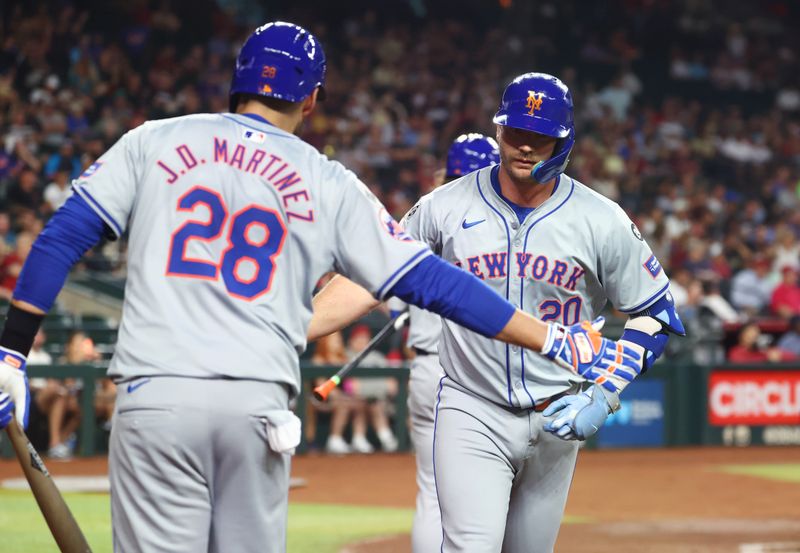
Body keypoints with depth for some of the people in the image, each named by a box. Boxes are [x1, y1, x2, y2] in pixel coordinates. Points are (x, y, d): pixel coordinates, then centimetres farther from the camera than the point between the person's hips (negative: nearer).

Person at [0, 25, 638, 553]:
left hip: (155, 394, -1)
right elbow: (427, 279, 6)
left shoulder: (154, 142, 11)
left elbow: (62, 236, 3)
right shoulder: (330, 184, 10)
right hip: (260, 405, 1)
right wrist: (553, 340, 9)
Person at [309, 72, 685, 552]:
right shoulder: (445, 207, -3)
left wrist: (604, 396, -9)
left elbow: (654, 313, 3)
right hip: (471, 410, -2)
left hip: (557, 418, 2)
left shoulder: (603, 221, -3)